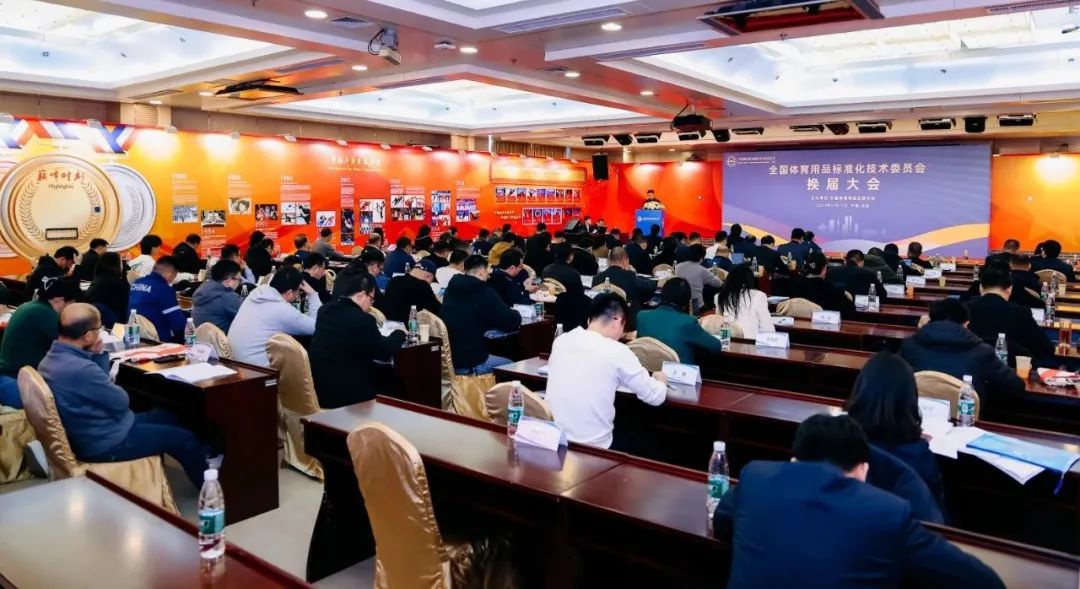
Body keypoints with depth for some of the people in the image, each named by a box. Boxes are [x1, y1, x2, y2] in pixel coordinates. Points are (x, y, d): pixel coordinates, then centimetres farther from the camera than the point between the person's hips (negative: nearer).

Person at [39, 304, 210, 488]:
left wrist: (98, 356, -5)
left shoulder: (52, 358, -1)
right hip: (105, 443, -10)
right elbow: (121, 402, -17)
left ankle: (200, 460, 39)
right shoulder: (81, 369, -32)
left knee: (164, 417, 23)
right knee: (184, 439, 2)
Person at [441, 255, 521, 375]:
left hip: (444, 361, 7)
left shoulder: (451, 288, 7)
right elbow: (513, 322, -7)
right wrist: (515, 314, 14)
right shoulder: (485, 293, -12)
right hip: (469, 364, -7)